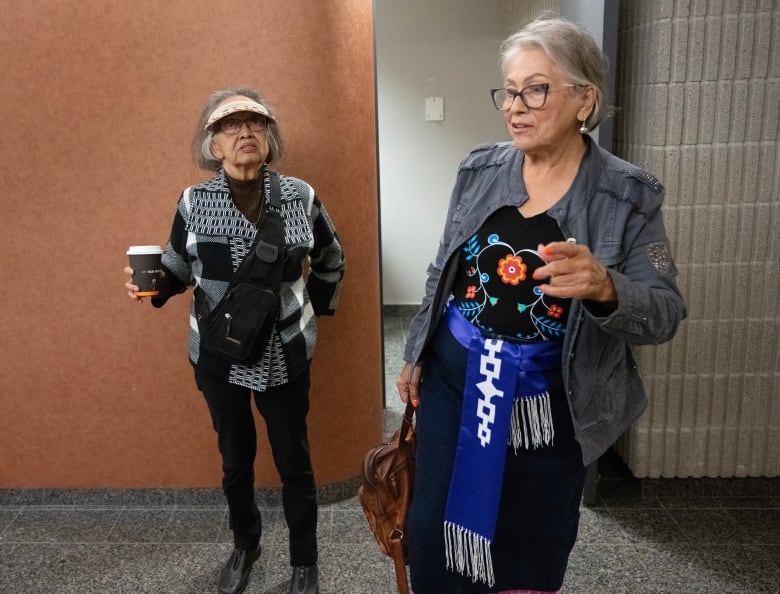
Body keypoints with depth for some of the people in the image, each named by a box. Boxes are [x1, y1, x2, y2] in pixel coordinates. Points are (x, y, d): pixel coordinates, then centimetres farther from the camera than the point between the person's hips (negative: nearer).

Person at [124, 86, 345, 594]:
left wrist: (314, 309, 8)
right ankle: (245, 546, 44)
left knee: (294, 461, 10)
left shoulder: (300, 196, -6)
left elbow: (332, 259, 10)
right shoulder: (194, 201, -6)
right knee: (235, 459, 18)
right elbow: (177, 269, 2)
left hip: (285, 355, 0)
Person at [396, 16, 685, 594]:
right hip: (455, 381, 3)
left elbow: (665, 312, -10)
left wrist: (605, 287, -32)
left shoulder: (628, 195, -10)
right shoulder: (479, 170, -1)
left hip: (550, 403, -2)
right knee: (433, 531, 14)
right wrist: (416, 354, 11)